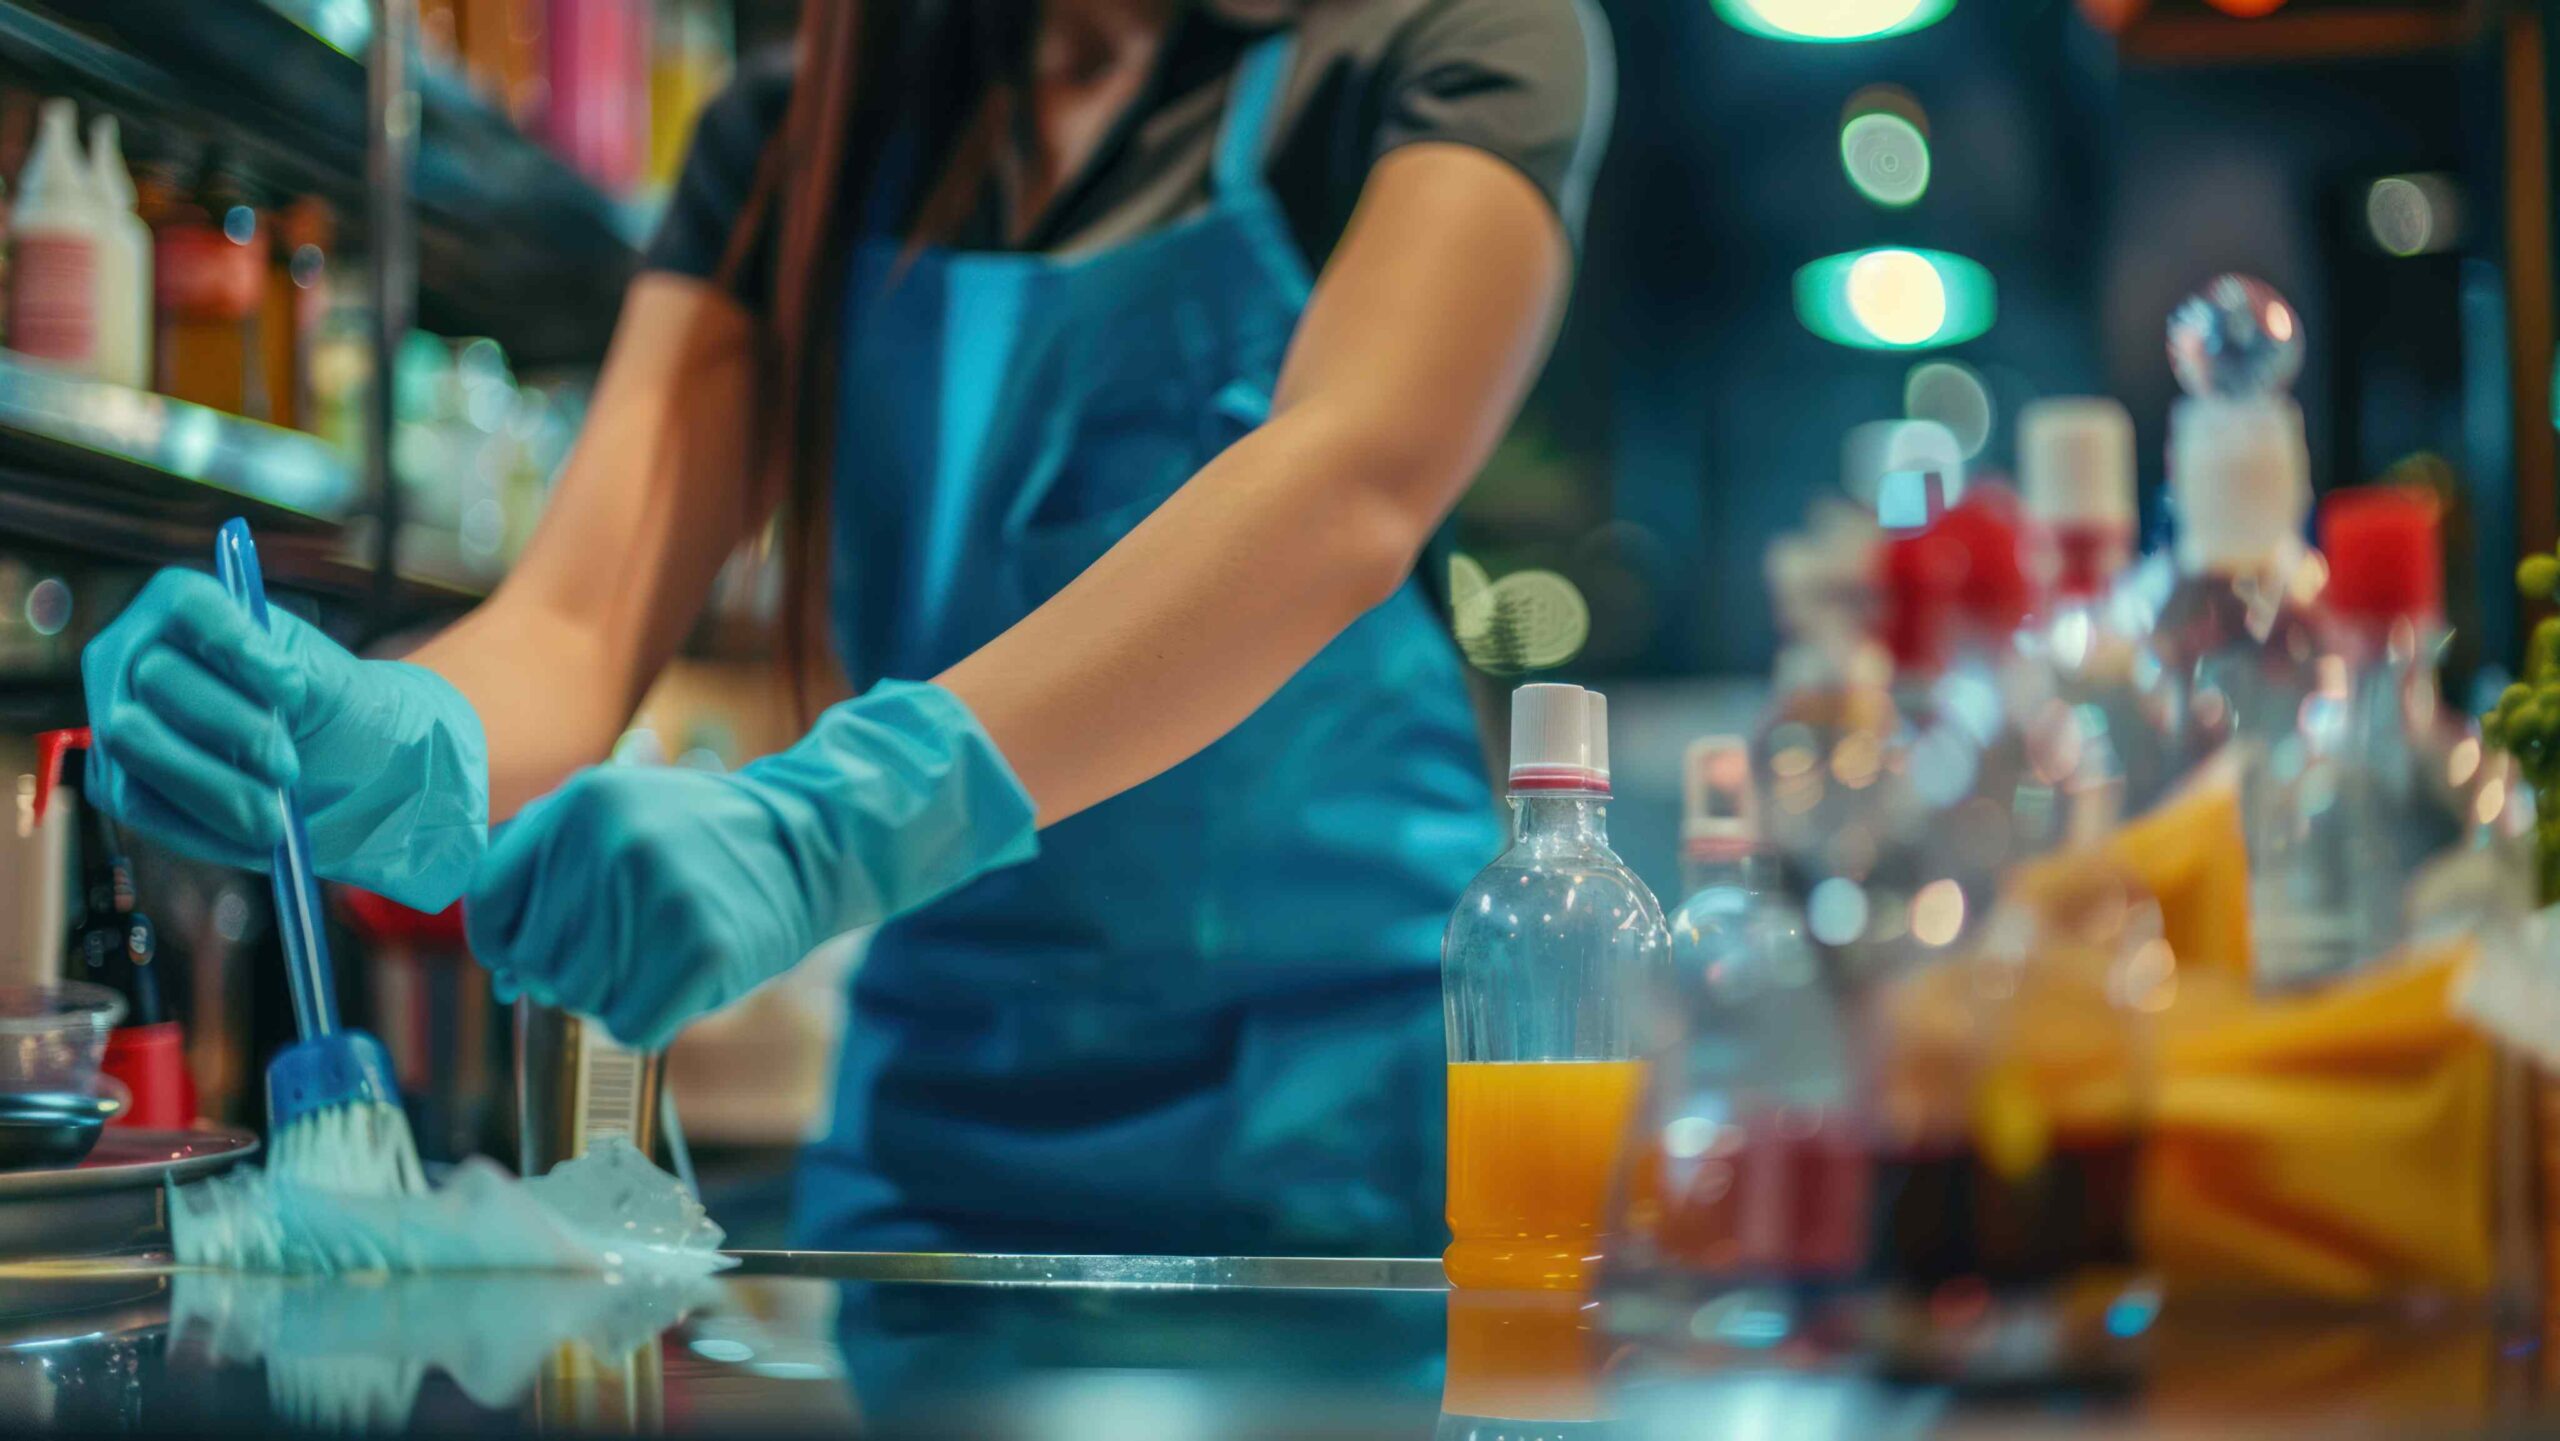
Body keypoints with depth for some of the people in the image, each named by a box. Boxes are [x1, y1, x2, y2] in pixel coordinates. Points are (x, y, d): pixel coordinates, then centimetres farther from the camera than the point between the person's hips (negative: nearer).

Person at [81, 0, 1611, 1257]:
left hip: (1346, 1138, -3)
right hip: (929, 1136, 3)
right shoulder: (797, 135, 8)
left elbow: (1352, 488, -23)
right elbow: (578, 631, -4)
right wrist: (404, 755, -28)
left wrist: (829, 821, -35)